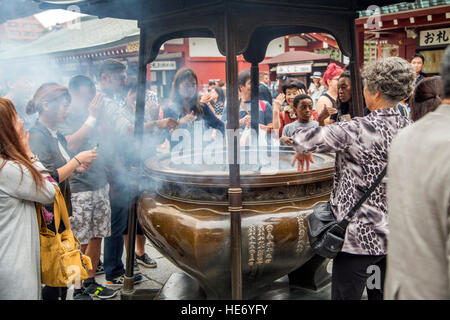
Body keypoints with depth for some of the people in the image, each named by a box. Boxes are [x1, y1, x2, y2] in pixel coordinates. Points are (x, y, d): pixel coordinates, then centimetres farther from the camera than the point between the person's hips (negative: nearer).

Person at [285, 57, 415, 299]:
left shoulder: (358, 130, -21)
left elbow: (302, 139, -20)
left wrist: (303, 150, 3)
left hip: (360, 236, -6)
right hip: (396, 234, 7)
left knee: (346, 294, 7)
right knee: (383, 293, 20)